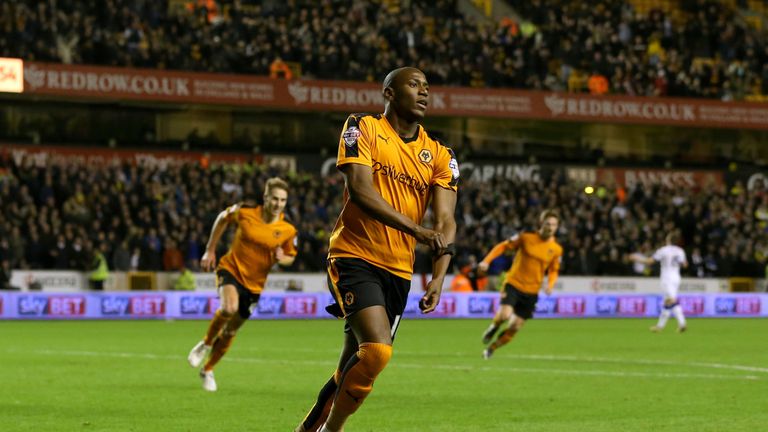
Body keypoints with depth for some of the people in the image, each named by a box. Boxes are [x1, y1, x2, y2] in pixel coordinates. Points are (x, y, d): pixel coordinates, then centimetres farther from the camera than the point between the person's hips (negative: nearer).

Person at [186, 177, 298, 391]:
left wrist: (281, 259, -17)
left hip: (254, 284, 3)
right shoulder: (246, 212, -12)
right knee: (229, 308, -33)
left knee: (231, 330, 11)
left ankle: (208, 370, 33)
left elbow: (290, 257, 8)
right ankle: (206, 343, -5)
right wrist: (210, 250, 8)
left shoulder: (287, 230, -8)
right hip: (231, 269, -3)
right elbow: (223, 218, 7)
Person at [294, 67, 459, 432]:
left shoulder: (439, 156, 10)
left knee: (355, 367, 9)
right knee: (376, 350, -24)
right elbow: (360, 190, -16)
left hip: (399, 271, 5)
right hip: (356, 259, -5)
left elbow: (445, 221, 1)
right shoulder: (363, 128, -2)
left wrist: (438, 277, -16)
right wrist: (416, 230, -26)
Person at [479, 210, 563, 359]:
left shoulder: (556, 250, 1)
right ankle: (493, 326, 11)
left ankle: (491, 348, 25)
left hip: (531, 291, 3)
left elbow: (553, 270, 15)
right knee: (505, 315, -25)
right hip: (514, 283, -3)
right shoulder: (526, 238, -7)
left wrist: (550, 284, -6)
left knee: (515, 327, 3)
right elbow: (503, 246, 1)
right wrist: (486, 261, -11)